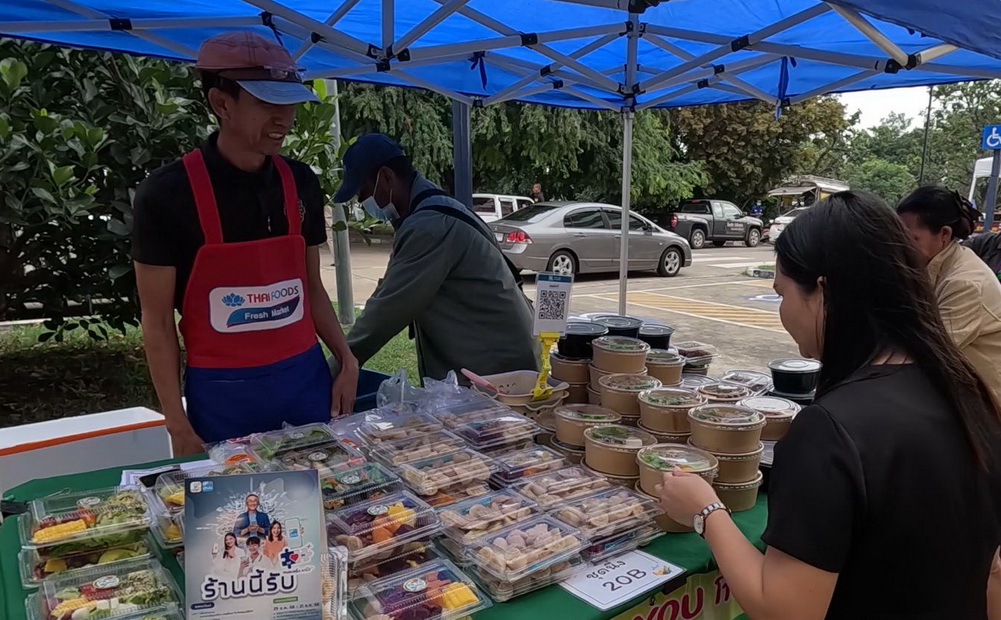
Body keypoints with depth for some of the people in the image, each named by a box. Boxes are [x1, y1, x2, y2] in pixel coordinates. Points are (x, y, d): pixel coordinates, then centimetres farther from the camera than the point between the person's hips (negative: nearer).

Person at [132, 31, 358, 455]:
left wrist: (346, 360, 1)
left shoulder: (301, 182, 2)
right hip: (221, 392, -3)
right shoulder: (167, 193, -11)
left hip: (306, 378, 4)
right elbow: (157, 320, -7)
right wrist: (178, 427, -9)